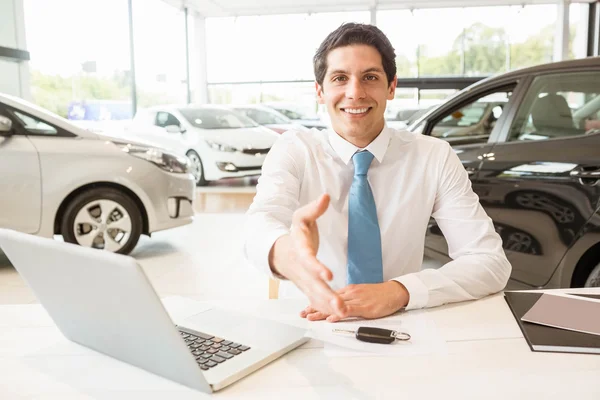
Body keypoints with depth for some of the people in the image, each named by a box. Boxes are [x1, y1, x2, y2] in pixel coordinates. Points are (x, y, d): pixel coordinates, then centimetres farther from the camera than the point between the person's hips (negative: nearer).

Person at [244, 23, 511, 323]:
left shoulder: (435, 157, -5)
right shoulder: (292, 151, -6)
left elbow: (491, 262, -12)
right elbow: (262, 223, -25)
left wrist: (398, 291, -28)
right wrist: (286, 251, -48)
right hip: (308, 327, 0)